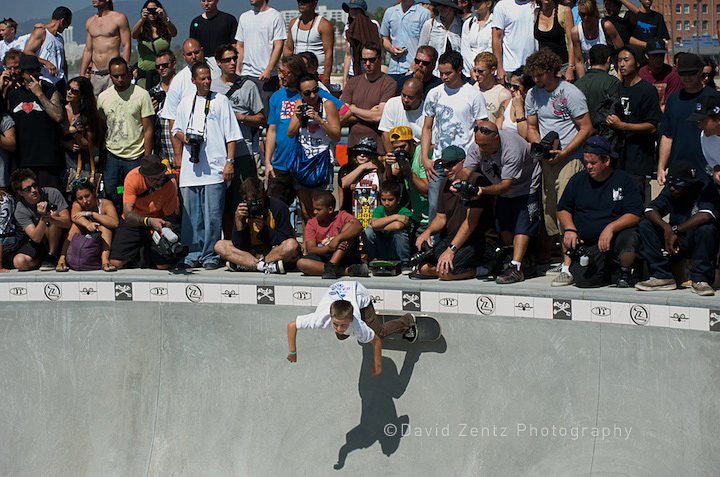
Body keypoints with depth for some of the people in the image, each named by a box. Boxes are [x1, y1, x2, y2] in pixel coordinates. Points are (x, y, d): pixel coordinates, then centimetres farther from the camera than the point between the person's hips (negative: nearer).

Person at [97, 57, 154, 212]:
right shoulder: (103, 97, 8)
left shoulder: (141, 95, -3)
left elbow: (148, 130, -4)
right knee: (111, 198, 1)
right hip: (112, 157, 3)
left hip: (135, 158, -3)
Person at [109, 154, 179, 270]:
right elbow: (128, 214, -29)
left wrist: (164, 232, -36)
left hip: (157, 221, 0)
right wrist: (149, 221, -46)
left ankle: (145, 252, 18)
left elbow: (170, 217, -14)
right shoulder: (132, 178, -26)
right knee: (116, 263, -17)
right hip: (133, 222, 0)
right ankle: (136, 254, 20)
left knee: (165, 265, -17)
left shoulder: (170, 181, -23)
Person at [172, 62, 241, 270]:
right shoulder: (186, 103, 16)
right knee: (191, 214, 3)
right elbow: (176, 130, 26)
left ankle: (210, 255, 2)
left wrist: (230, 161, -5)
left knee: (212, 215, -6)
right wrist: (184, 138, 2)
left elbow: (231, 135, 3)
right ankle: (194, 254, 11)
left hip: (215, 168, -3)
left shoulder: (221, 101, 6)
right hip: (190, 168, 3)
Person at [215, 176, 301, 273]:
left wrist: (263, 229, -26)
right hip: (254, 251, 3)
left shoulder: (278, 207, -14)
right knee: (220, 246, -15)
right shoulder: (242, 210, -6)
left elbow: (286, 241, -15)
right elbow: (239, 246, -12)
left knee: (292, 245, -37)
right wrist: (238, 220, -24)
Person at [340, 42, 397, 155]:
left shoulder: (389, 84, -2)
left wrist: (353, 109, 3)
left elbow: (380, 117, -10)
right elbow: (341, 118, 6)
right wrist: (369, 114, -4)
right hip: (353, 144, 4)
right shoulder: (352, 83, 13)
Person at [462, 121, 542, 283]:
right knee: (504, 227, 3)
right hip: (502, 191, 7)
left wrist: (483, 190, -49)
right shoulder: (477, 147, -17)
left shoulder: (512, 149, -36)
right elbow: (466, 171, -15)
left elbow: (506, 184, -36)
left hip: (525, 186, -7)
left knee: (522, 225, -17)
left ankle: (516, 267, -25)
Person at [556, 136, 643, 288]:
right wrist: (569, 229, -3)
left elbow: (635, 215, -8)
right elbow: (563, 209, 18)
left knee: (629, 237, -37)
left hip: (615, 239, -2)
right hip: (587, 245, 2)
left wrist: (611, 228, -24)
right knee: (582, 279, -23)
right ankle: (607, 269, 14)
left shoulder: (623, 180, 1)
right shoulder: (577, 180, 10)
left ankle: (625, 274, -5)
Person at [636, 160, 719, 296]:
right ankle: (662, 276, -14)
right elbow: (650, 210, -8)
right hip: (678, 242, 5)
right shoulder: (669, 191, 1)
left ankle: (700, 280, -26)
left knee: (706, 229, -37)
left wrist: (675, 230, -28)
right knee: (645, 225, -11)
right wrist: (667, 228, -28)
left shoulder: (706, 189, -15)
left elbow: (706, 215, -33)